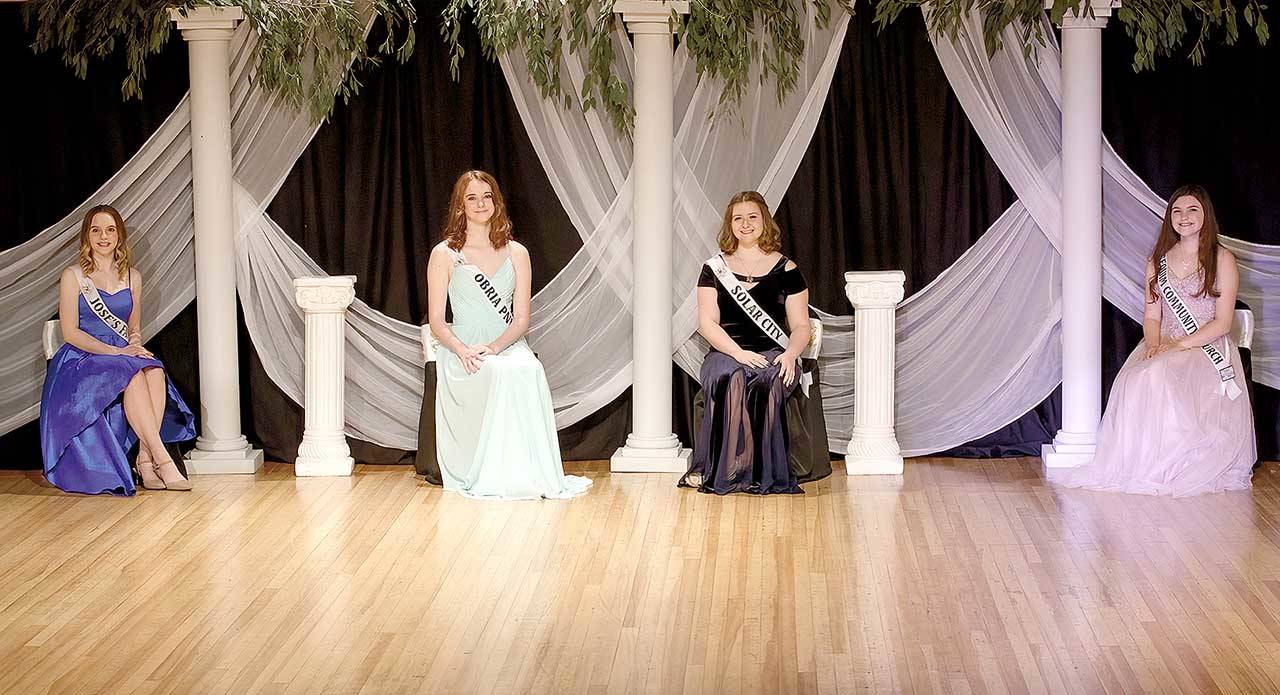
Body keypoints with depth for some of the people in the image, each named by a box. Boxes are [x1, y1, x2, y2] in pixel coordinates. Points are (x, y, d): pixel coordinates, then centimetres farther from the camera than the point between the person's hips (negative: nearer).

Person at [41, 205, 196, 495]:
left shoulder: (132, 277, 15)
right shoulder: (74, 276, 1)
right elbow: (70, 332, -6)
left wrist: (136, 344, -5)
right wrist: (115, 351, -17)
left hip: (123, 357, 4)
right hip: (81, 360, -4)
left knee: (154, 371, -32)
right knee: (134, 376, -35)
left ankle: (146, 459, -38)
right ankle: (163, 461, -40)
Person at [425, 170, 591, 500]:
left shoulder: (516, 253, 11)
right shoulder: (445, 254, 5)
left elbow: (521, 319, 4)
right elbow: (437, 321, 1)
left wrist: (493, 347, -16)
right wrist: (463, 350, -19)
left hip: (508, 347, 2)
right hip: (464, 353, -2)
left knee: (528, 369, -35)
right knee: (501, 372, -37)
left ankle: (533, 473, -34)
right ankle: (496, 477, -35)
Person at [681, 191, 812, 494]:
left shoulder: (785, 270, 11)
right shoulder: (714, 268, 12)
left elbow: (800, 325, 9)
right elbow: (707, 323, 3)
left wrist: (790, 354, -14)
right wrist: (738, 352, -15)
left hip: (773, 354, 0)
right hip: (726, 353, 0)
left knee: (768, 380, -36)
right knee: (731, 378, -36)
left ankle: (763, 473, -34)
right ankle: (728, 471, -36)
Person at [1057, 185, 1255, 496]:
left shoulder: (1222, 260, 1)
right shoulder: (1158, 261, 15)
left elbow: (1223, 322, -5)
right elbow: (1152, 316, 12)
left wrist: (1179, 345, -16)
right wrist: (1154, 344, -11)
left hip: (1207, 349, -4)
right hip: (1164, 347, 4)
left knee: (1159, 377, -34)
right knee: (1134, 380, -30)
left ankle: (1166, 467, -22)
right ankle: (1136, 464, -24)